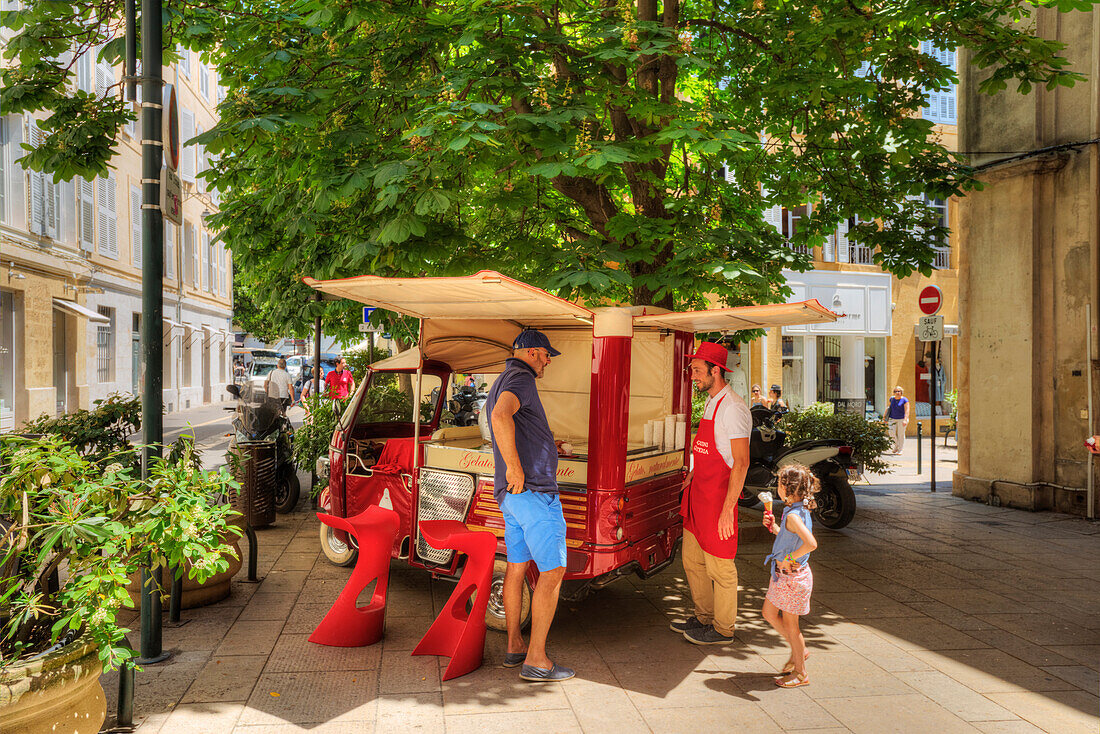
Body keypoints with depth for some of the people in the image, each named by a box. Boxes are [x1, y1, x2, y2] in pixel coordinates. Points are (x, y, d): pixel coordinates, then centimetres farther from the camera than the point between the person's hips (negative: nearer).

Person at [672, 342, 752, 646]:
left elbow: (741, 462, -21)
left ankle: (723, 629, 19)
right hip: (699, 494, 10)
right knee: (692, 560, 18)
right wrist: (692, 476, 18)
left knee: (719, 567, 4)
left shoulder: (732, 408, -17)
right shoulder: (711, 403, 13)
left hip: (719, 496, -10)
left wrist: (728, 509, -23)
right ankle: (704, 617, 34)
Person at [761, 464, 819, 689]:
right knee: (769, 613, 19)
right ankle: (798, 651, 36)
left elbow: (811, 543, -37)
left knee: (790, 623, 5)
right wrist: (773, 526, 6)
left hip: (793, 577, -9)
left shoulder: (793, 516, -25)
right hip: (782, 575, 10)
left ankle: (800, 673, 21)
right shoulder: (800, 511, 5)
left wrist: (789, 558, -27)